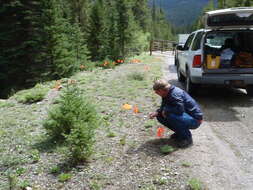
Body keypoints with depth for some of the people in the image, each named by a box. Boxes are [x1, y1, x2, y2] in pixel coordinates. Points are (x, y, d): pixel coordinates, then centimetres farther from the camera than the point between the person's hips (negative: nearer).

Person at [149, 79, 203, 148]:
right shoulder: (167, 94, 3)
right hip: (185, 116, 9)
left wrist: (166, 110, -21)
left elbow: (180, 110, -36)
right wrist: (157, 112, -8)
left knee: (170, 115, -35)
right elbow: (164, 107, 12)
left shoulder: (175, 94, -26)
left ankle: (187, 138, -13)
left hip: (195, 120, -9)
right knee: (160, 116, 3)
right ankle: (180, 132, 14)